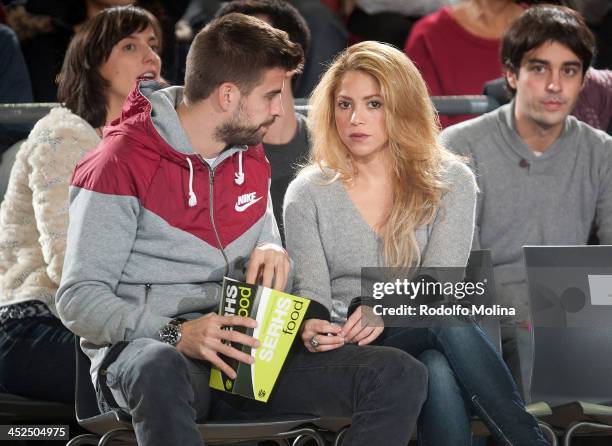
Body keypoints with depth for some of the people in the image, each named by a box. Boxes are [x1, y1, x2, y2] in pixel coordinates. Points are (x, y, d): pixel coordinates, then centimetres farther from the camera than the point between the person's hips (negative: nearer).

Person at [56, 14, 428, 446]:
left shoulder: (251, 162, 17)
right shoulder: (122, 165, -6)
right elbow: (78, 300, -11)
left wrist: (273, 257, 1)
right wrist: (177, 335, -26)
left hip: (239, 350, 7)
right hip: (145, 349, -6)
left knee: (403, 378, -14)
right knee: (161, 371, -46)